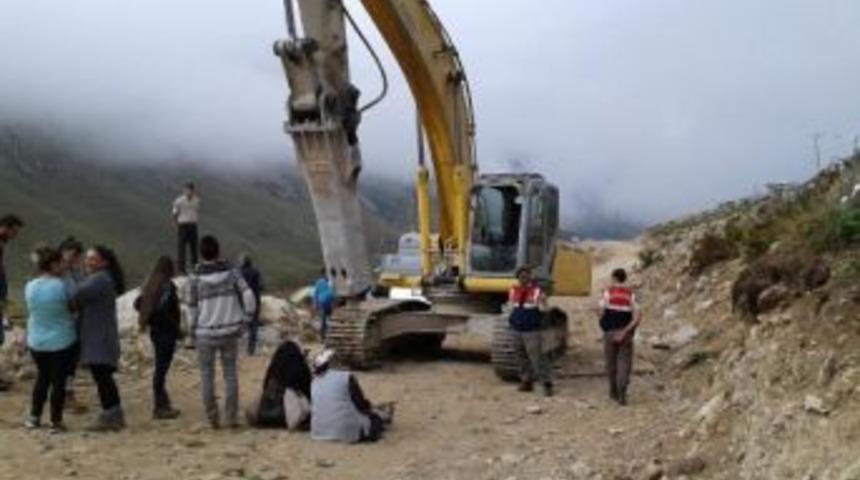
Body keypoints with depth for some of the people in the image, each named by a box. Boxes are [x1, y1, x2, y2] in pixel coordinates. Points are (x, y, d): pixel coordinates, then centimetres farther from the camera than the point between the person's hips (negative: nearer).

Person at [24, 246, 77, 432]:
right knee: (58, 380, 7)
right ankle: (56, 422, 13)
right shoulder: (60, 286, -19)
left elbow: (33, 308, 7)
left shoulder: (30, 287, -6)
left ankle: (34, 417, 27)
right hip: (61, 341, -4)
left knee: (42, 377, 22)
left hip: (36, 342, 4)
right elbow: (71, 304, -6)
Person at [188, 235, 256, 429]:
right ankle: (232, 418, 8)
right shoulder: (231, 272, -4)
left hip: (205, 333, -2)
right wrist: (244, 320, 4)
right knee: (230, 373, 11)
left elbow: (192, 308, -4)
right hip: (230, 331, 2)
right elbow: (248, 297, -8)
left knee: (207, 375, 11)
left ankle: (213, 418, 10)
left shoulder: (196, 278, -9)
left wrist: (193, 333, 8)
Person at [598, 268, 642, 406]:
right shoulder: (631, 294, -3)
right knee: (624, 363, 3)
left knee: (611, 362, 16)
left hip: (609, 332, 0)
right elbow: (637, 317, -12)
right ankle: (622, 394, -12)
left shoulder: (608, 292, -6)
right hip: (626, 334, 0)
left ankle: (613, 391, 27)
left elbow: (602, 313, -8)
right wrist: (625, 331, -12)